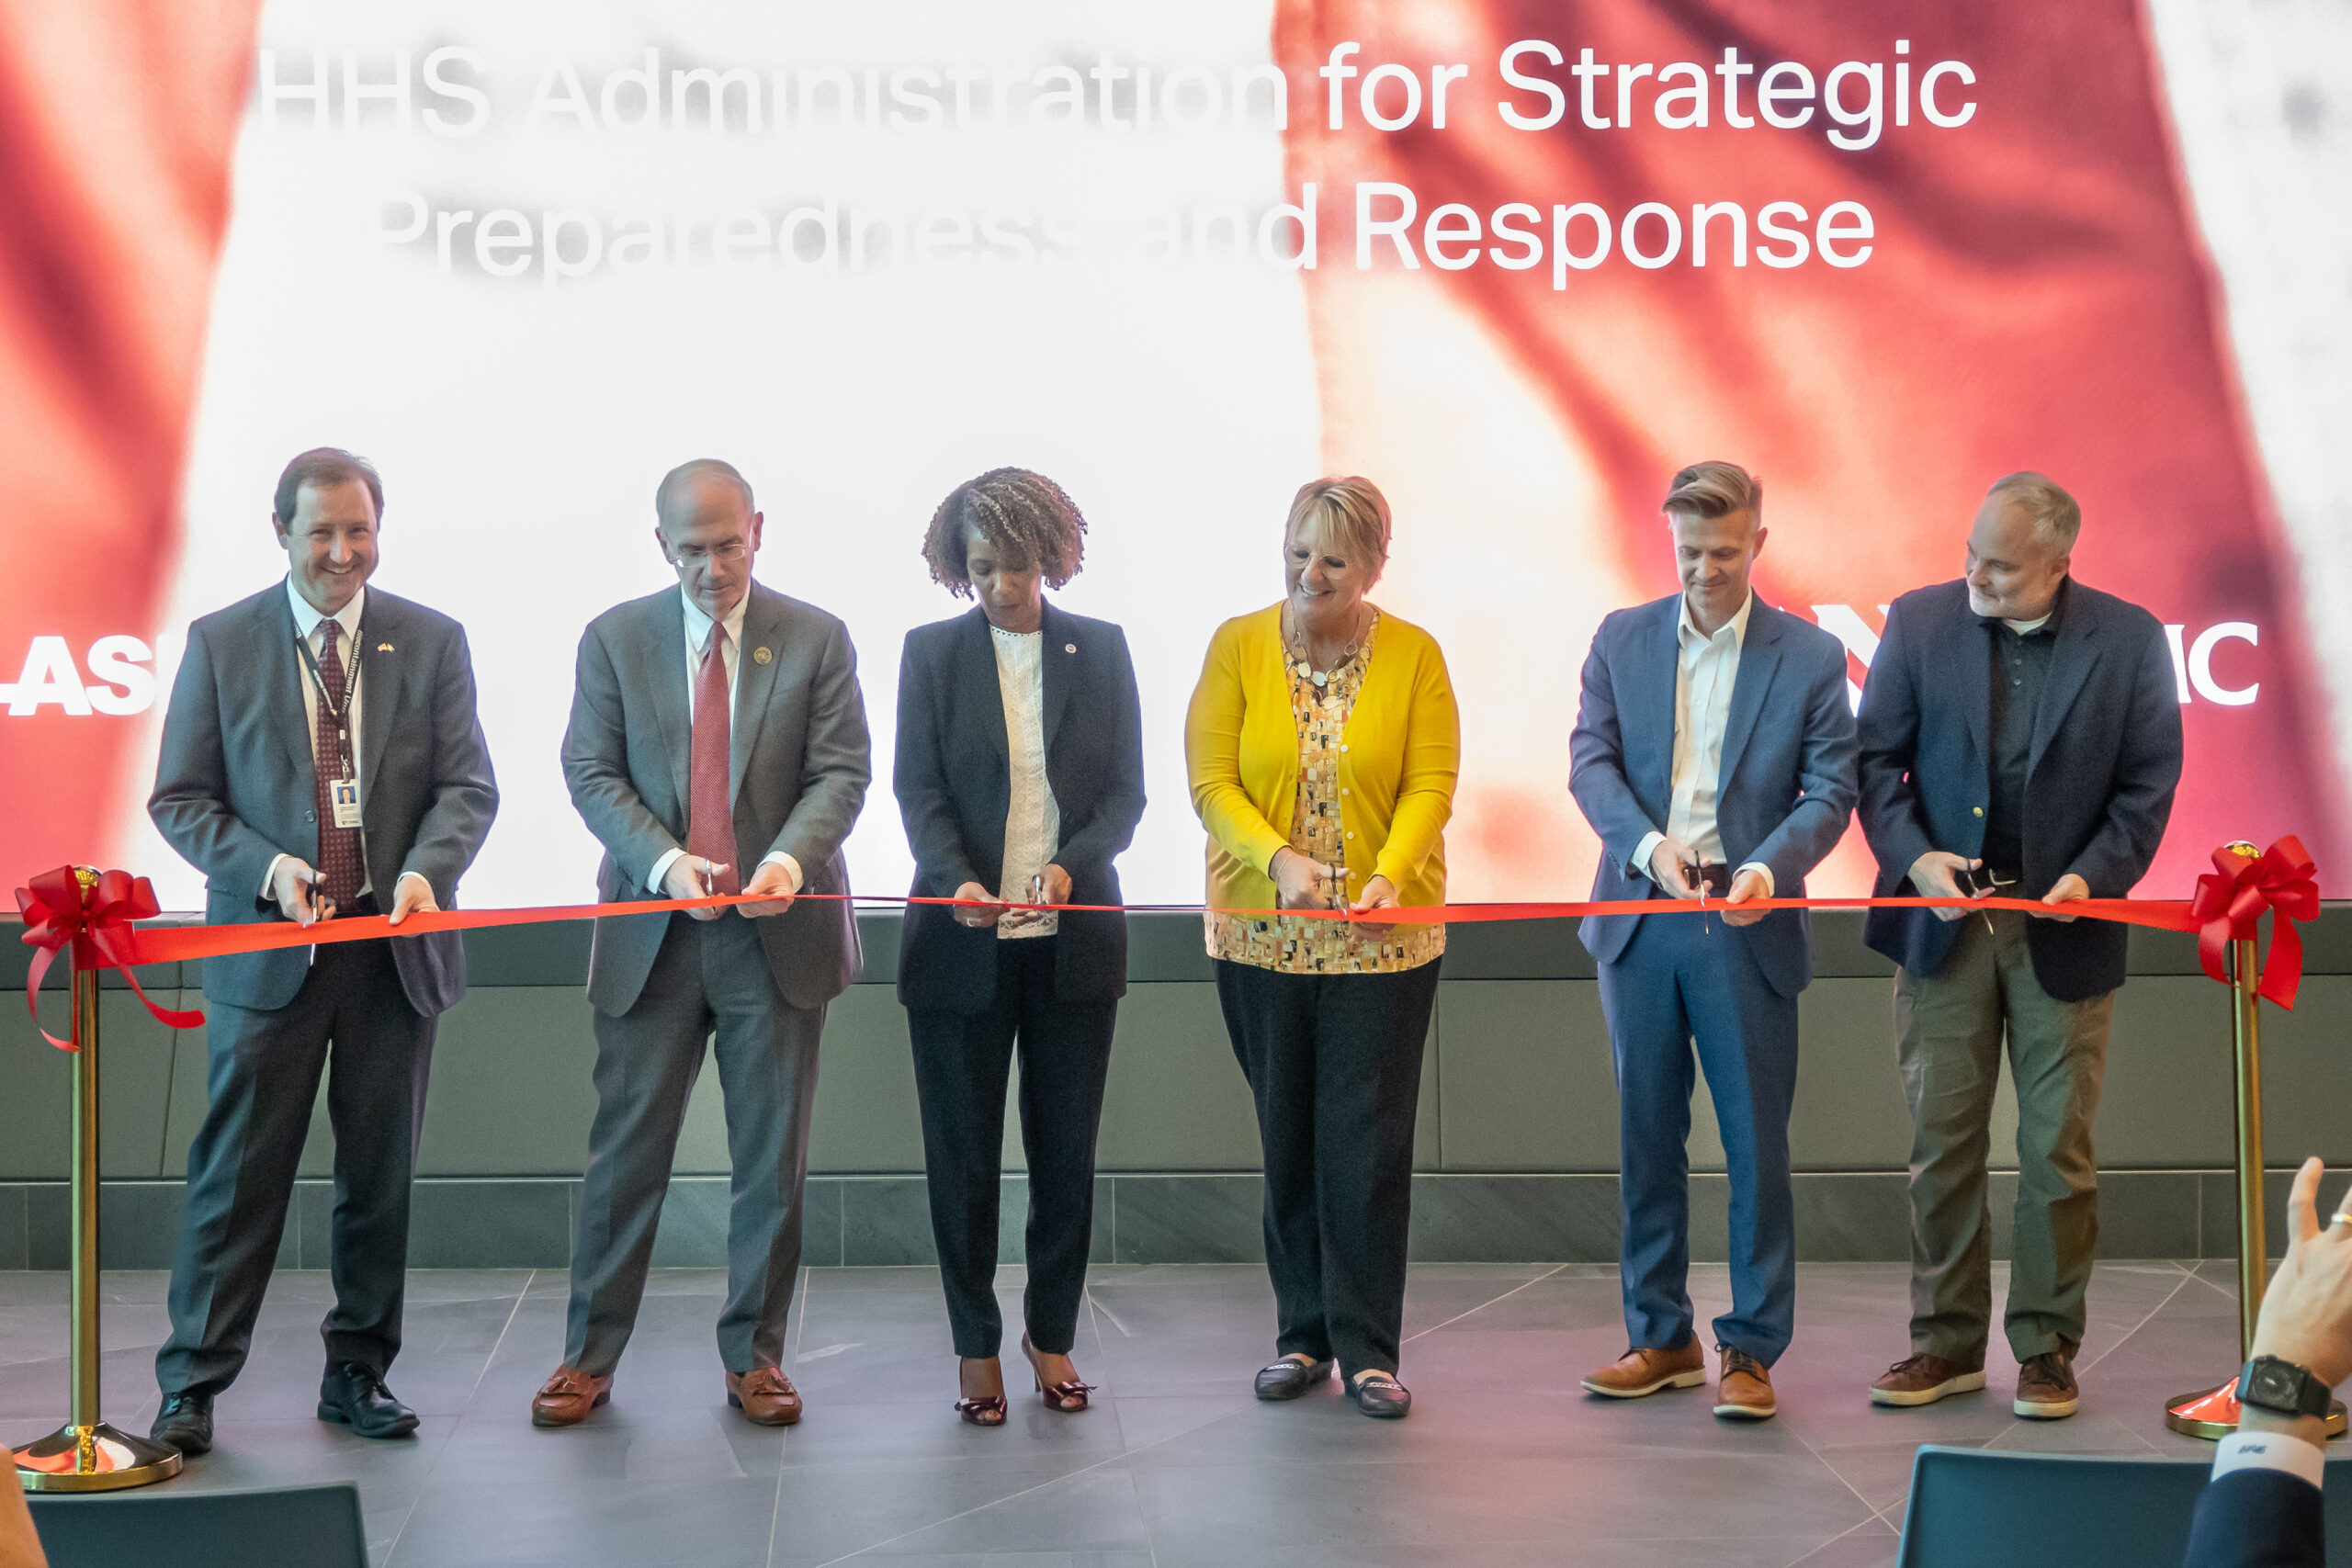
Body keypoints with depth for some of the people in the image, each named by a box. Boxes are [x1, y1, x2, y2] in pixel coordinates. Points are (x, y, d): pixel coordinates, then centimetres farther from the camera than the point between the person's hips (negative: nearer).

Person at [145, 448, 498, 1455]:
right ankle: (192, 1388, 7)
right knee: (239, 1176, -1)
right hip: (268, 949, -2)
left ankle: (358, 1374, 21)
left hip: (396, 949, 2)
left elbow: (467, 787, 3)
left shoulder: (432, 643, 5)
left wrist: (425, 869, -17)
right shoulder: (220, 644, 2)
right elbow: (180, 798, 2)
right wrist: (269, 868, -15)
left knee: (381, 1175, 9)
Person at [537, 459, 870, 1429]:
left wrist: (788, 858, -22)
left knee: (771, 1157, 6)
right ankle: (589, 1356, 13)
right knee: (625, 1150, 3)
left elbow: (840, 773, -3)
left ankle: (753, 1357, 18)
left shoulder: (816, 640, 3)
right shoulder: (615, 638, 5)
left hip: (778, 932, 0)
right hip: (651, 935, 0)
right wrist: (664, 861, -17)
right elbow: (591, 773, -1)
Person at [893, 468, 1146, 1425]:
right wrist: (956, 879, -20)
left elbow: (1125, 791, 4)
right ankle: (977, 1347, 16)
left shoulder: (1099, 649, 6)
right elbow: (918, 789, -2)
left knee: (1066, 1147, 6)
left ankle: (1052, 1334, 21)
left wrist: (1070, 865, -15)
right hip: (961, 942, -1)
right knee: (962, 1153, 4)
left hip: (1073, 940, 1)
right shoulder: (933, 652, 3)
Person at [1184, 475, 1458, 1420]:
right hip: (1262, 934, 1)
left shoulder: (1414, 656, 0)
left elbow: (1431, 783, -4)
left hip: (1382, 938, -1)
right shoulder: (1237, 647, 1)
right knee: (1287, 1138, 8)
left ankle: (1368, 1350, 6)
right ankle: (1304, 1335, 19)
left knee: (1369, 1140, -2)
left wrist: (1390, 874, -21)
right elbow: (1211, 781, -4)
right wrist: (1278, 858, -20)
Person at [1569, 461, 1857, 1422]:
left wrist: (1769, 866, -20)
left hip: (1748, 927, -2)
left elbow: (1832, 787, -2)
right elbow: (1590, 761, 1)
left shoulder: (1810, 655, 1)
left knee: (1757, 1144, 0)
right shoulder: (1620, 641, 8)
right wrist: (1649, 844, -17)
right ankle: (1660, 1337, 21)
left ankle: (1751, 1347, 9)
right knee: (1647, 1136, 10)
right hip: (1639, 922, 3)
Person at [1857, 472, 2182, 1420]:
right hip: (1943, 919, 1)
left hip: (2062, 928, -1)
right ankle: (1947, 1341, 16)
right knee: (1942, 1141, 6)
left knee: (2057, 1150, 4)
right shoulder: (1919, 622, 1)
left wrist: (2093, 877, -15)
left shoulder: (2129, 640, -2)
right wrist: (1911, 856, -13)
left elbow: (2148, 783, -1)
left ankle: (2047, 1346, 16)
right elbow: (1877, 757, 2)